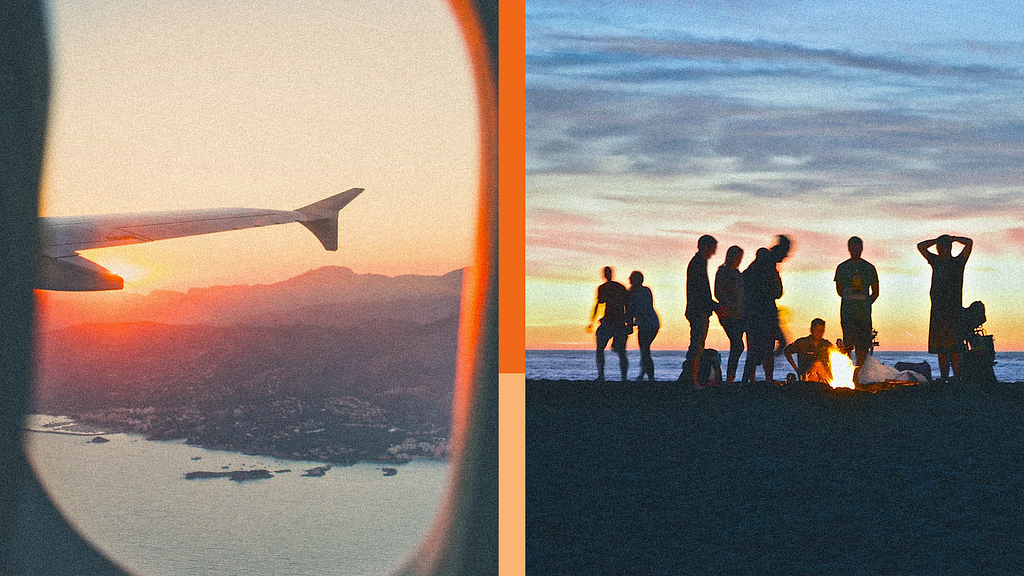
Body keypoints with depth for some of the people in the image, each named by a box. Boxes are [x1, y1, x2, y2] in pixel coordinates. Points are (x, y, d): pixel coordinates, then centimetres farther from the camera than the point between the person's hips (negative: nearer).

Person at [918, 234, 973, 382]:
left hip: (954, 310, -5)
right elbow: (921, 246, 22)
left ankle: (957, 379, -15)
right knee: (940, 349, 3)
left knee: (954, 348, -12)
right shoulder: (936, 261, 17)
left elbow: (969, 243, -5)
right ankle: (944, 379, 5)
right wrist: (937, 240, 16)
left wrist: (951, 238, 6)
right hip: (937, 310, 5)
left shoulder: (958, 262, 5)